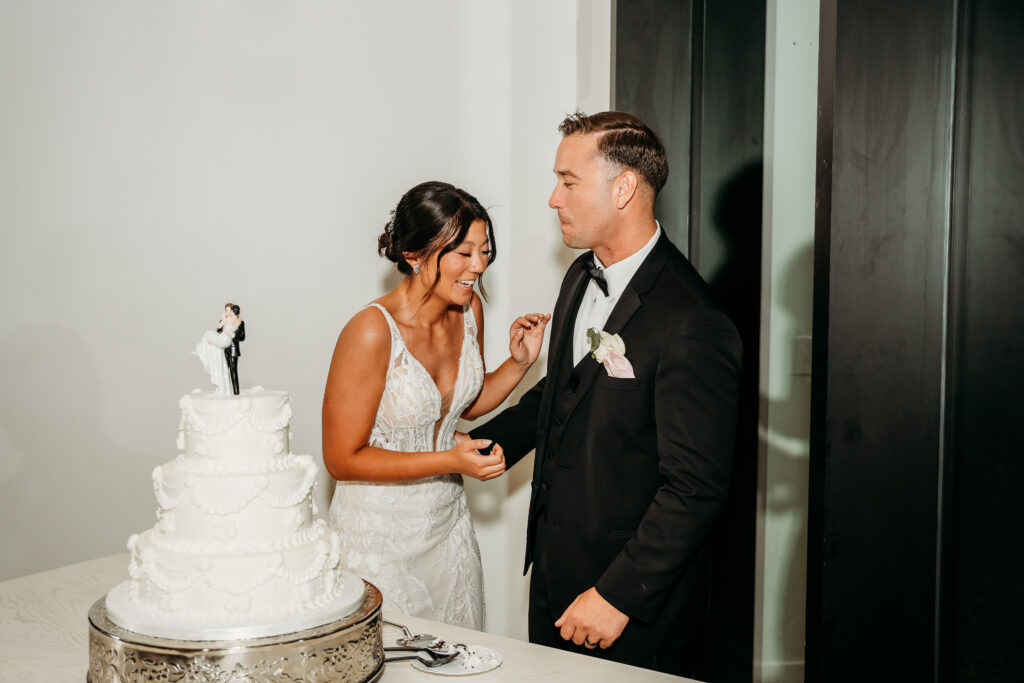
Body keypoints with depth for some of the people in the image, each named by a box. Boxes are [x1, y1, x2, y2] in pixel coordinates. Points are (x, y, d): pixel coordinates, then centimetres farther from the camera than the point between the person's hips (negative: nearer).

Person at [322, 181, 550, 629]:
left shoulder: (468, 310, -4)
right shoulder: (371, 332, -25)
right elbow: (342, 459, -20)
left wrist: (520, 362, -5)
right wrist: (450, 462, -25)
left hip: (447, 521, 7)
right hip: (379, 534, -6)